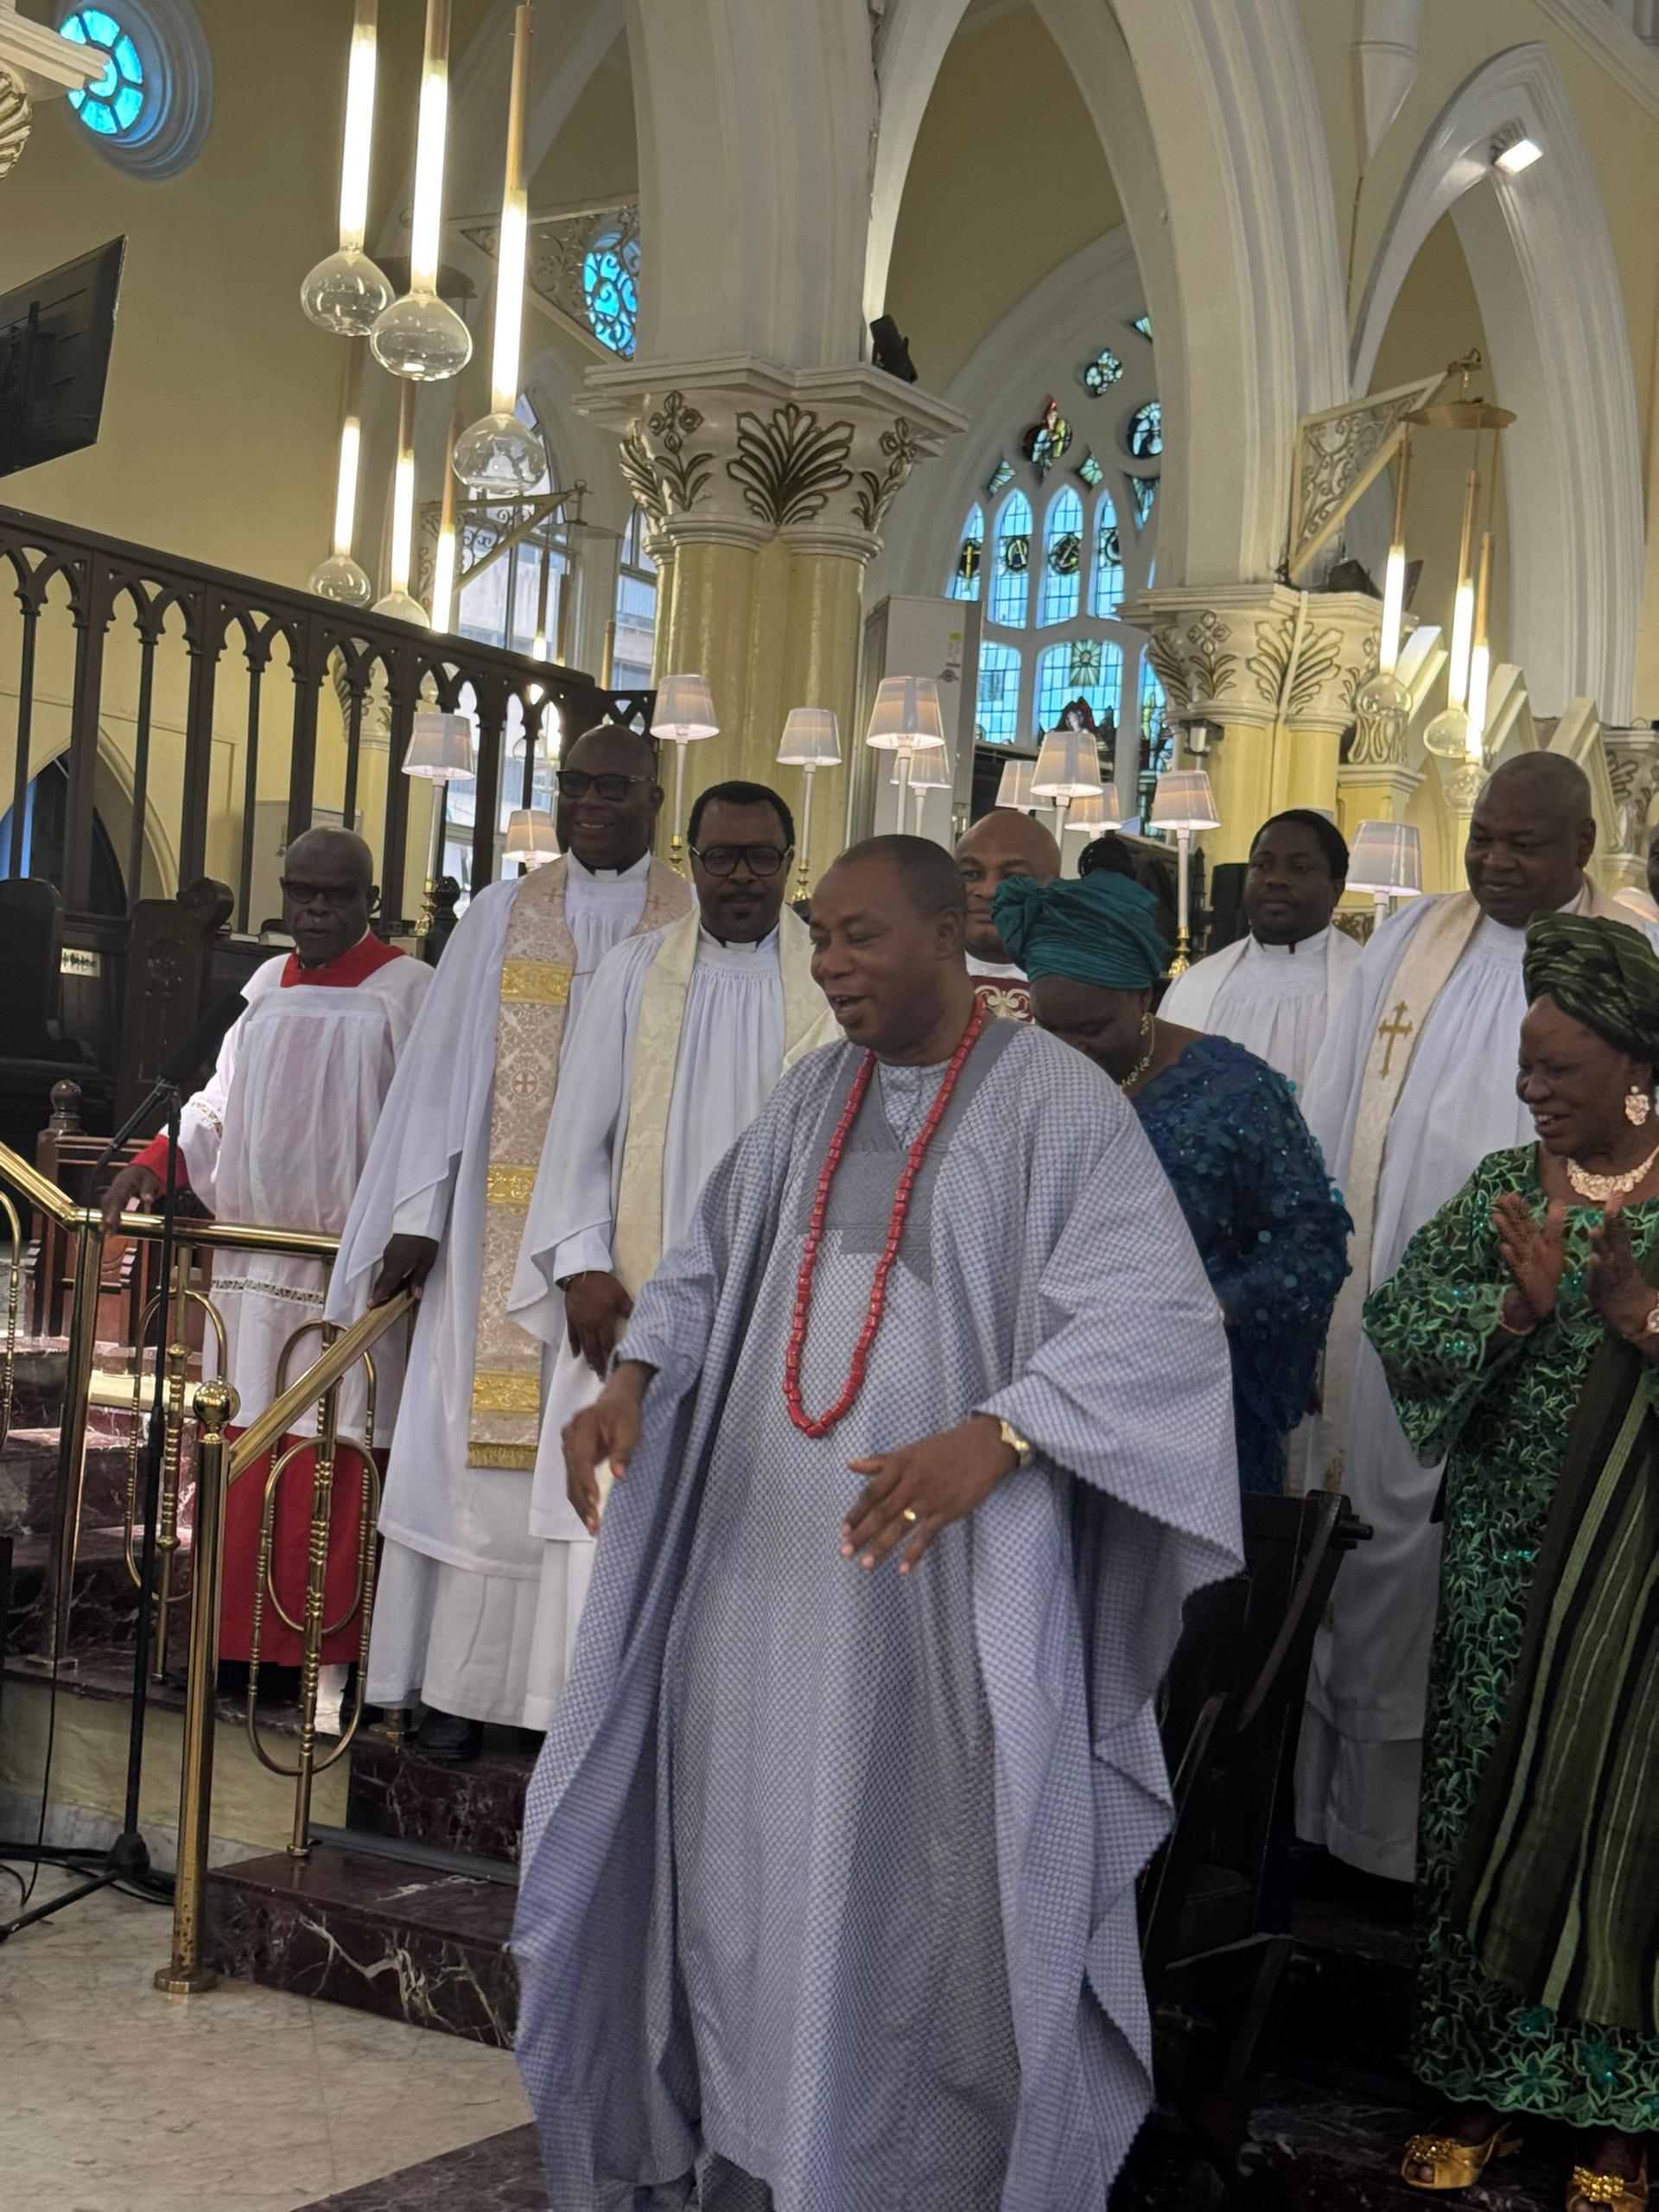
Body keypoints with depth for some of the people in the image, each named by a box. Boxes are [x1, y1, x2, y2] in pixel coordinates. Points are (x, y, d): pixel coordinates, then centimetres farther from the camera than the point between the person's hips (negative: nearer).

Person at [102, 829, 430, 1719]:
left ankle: (327, 1650, 2)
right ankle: (239, 1633, 18)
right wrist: (155, 1159, 5)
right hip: (254, 1262, 6)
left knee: (333, 1463, -5)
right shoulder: (267, 985, 16)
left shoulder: (408, 990, -4)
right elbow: (221, 1100, 21)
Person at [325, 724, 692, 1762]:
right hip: (504, 1229, 2)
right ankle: (467, 1680, 12)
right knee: (484, 1444, 4)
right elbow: (445, 1069, 5)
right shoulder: (503, 915, 8)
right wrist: (419, 1215, -3)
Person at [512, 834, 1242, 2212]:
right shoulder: (811, 1097, 11)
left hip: (943, 1563, -6)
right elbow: (711, 1264, 18)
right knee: (750, 1851, 12)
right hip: (767, 1551, 6)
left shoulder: (1058, 1103, -10)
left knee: (924, 1877, 2)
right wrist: (633, 1382, 0)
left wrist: (990, 1437, -32)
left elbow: (1155, 1320, -19)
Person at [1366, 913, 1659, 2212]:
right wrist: (1514, 1309, -18)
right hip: (1503, 1572, 4)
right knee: (1486, 1804, 9)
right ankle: (1491, 2082, 25)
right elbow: (1399, 1323, -3)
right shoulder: (1504, 1187, 6)